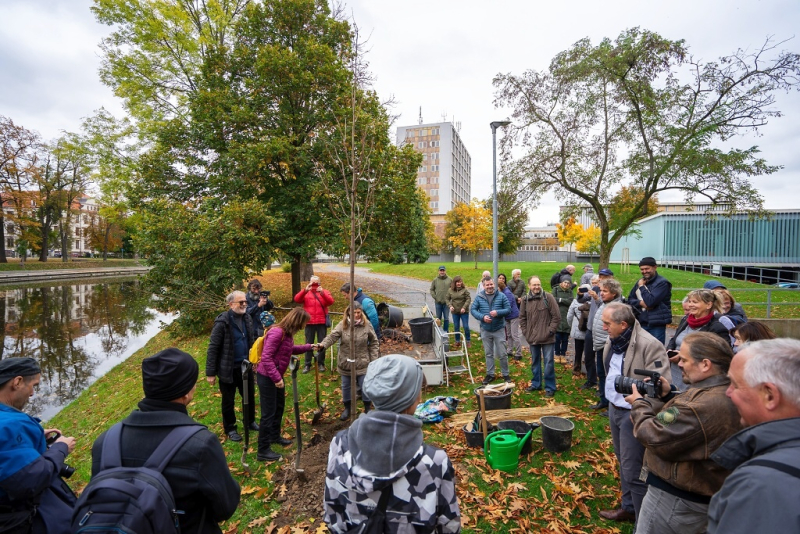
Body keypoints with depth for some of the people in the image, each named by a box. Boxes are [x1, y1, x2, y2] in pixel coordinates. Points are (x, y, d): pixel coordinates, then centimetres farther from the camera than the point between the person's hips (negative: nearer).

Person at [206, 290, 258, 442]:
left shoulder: (247, 319, 2)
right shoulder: (222, 322, -17)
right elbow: (213, 348, -15)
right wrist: (211, 372, -14)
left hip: (245, 366, 6)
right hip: (228, 369, -5)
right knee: (228, 400, 12)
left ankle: (250, 421, 40)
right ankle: (230, 429, 32)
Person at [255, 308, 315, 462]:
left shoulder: (287, 333, 3)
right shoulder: (277, 332, -27)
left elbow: (290, 349, 21)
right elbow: (266, 357, -30)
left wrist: (309, 347, 21)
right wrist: (276, 378, -30)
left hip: (277, 375, 10)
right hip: (267, 377, -10)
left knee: (279, 406, 23)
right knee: (268, 412, -1)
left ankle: (275, 436, 43)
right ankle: (263, 451, 12)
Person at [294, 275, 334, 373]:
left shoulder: (325, 292, 3)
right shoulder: (305, 293, 4)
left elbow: (331, 301, -15)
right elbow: (297, 299, -15)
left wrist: (322, 293, -31)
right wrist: (305, 290, -29)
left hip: (322, 322, 0)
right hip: (309, 323, 0)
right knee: (308, 344, 6)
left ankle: (321, 363, 20)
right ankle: (307, 365, 14)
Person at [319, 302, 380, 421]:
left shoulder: (367, 325, -8)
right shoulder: (342, 325, -9)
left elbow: (374, 343, -1)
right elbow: (332, 336, -21)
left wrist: (374, 360, -4)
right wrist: (323, 344, -40)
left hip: (362, 363, -1)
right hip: (346, 363, 1)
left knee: (364, 386, 8)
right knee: (346, 386, 16)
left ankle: (368, 408, 30)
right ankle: (347, 408, 37)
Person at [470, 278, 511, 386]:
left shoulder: (501, 296, -4)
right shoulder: (479, 297, -3)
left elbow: (508, 309, -3)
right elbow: (472, 310, -1)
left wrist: (498, 312, -21)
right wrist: (482, 317, -17)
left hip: (499, 329, -1)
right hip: (485, 330, 1)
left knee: (502, 354, 5)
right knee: (488, 353, 13)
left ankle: (505, 374, 22)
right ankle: (490, 374, 25)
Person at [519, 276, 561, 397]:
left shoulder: (548, 298, -9)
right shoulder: (525, 300, 2)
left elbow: (556, 316, -8)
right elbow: (522, 318, 11)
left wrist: (550, 330, -11)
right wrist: (525, 332, 5)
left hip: (547, 338, -4)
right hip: (532, 338, 4)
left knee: (548, 363, 2)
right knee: (535, 362, 17)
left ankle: (550, 387, 16)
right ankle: (536, 384, 33)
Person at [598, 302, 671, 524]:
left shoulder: (649, 345, -24)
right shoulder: (613, 340, 2)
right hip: (614, 408, 8)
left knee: (633, 471, 2)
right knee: (624, 462, 23)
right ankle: (628, 507, 42)